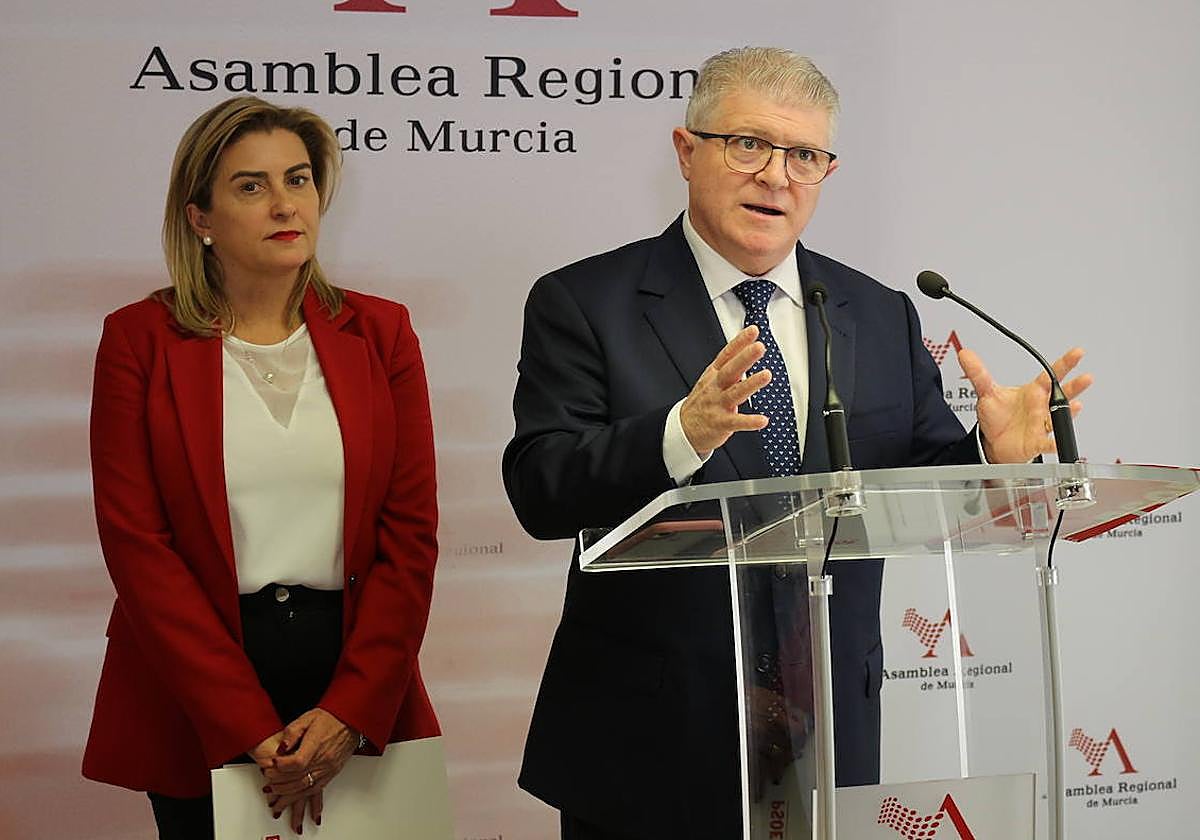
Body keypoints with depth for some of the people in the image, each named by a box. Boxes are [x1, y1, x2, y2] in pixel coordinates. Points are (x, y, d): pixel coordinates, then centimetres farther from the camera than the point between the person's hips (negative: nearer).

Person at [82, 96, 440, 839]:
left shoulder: (379, 332, 4)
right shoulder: (140, 340, -2)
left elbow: (412, 532, 0)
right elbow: (136, 545, -7)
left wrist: (349, 710, -11)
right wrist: (249, 727, -13)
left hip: (359, 696, 2)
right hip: (195, 714, -2)